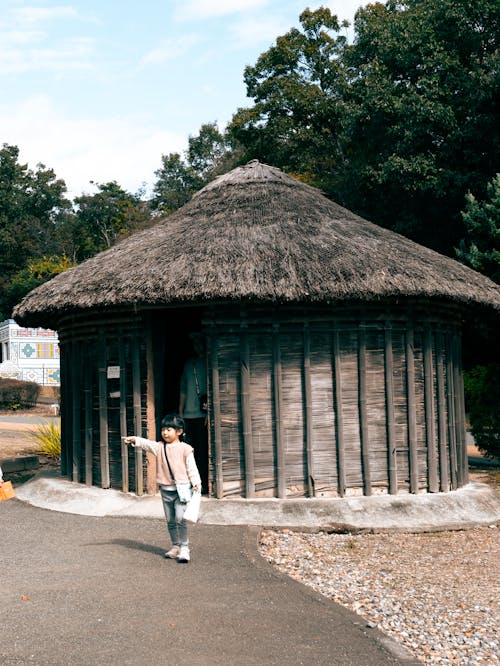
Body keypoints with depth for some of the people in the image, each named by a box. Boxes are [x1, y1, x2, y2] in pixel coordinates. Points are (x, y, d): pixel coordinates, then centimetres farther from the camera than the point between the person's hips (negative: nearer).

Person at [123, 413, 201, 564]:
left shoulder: (185, 449, -3)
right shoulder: (159, 447, 6)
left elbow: (191, 467, -3)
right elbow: (146, 443, -9)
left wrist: (196, 482, -14)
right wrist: (134, 440, -27)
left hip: (182, 488, -5)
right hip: (166, 490, 5)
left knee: (180, 518, -15)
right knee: (170, 521, 13)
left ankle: (184, 548, -6)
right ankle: (175, 546, 27)